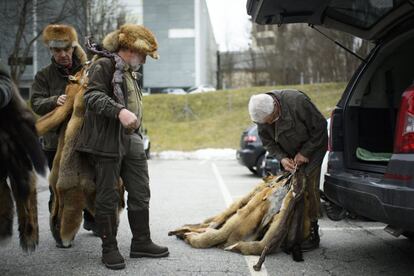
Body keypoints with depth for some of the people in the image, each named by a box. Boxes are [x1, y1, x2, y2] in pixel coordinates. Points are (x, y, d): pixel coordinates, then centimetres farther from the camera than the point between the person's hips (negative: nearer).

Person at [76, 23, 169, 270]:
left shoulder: (131, 72, 21)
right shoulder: (104, 65, -8)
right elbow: (93, 95, -22)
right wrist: (119, 111, -36)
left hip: (132, 139, 9)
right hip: (108, 140, -9)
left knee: (140, 193, 10)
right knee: (108, 197, -1)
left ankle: (141, 243, 21)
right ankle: (109, 248, 9)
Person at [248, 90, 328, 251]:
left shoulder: (297, 102, -34)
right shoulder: (262, 113, -16)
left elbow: (320, 127, -22)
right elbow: (267, 141, -3)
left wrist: (305, 153, -21)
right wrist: (281, 158, -19)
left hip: (313, 146, -6)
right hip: (290, 153, 6)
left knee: (309, 186, -12)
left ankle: (312, 235, -5)